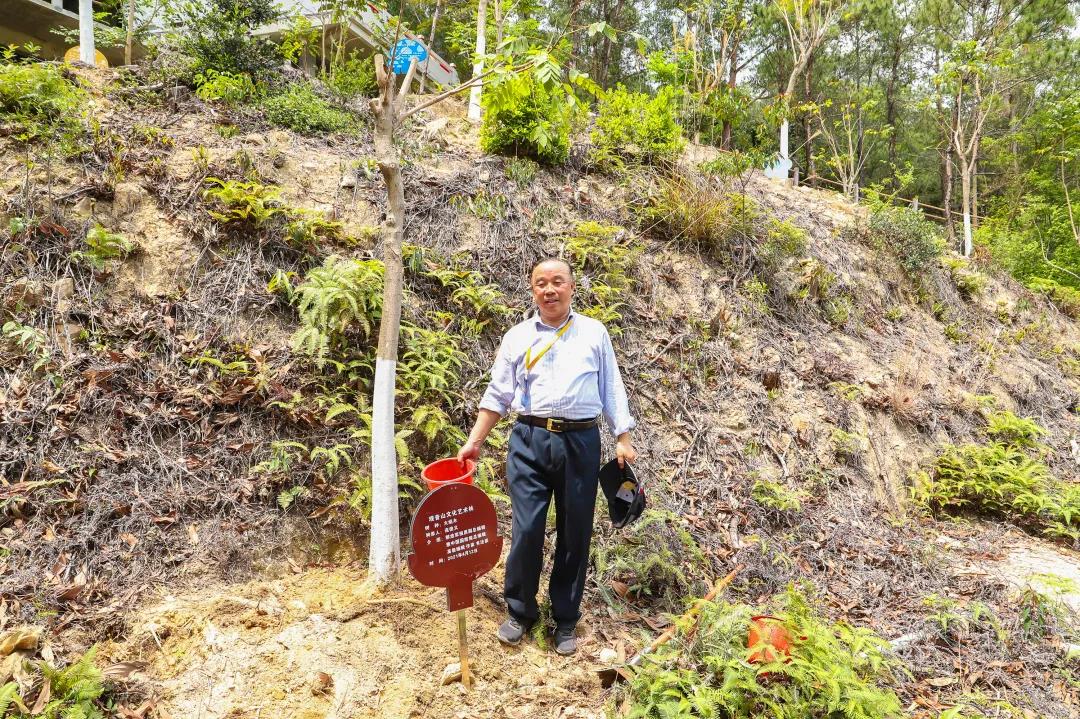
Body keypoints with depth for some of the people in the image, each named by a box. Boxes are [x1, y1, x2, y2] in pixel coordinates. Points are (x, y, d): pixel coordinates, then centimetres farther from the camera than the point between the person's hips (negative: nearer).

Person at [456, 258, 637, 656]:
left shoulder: (594, 333, 9)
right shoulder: (517, 337, 9)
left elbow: (611, 388, 10)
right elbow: (497, 395, 10)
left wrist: (623, 438, 4)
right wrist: (473, 442, 5)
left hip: (580, 442, 0)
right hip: (529, 441, 0)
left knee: (575, 533, 6)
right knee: (526, 530, -3)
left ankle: (565, 620, 22)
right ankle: (520, 611, 20)